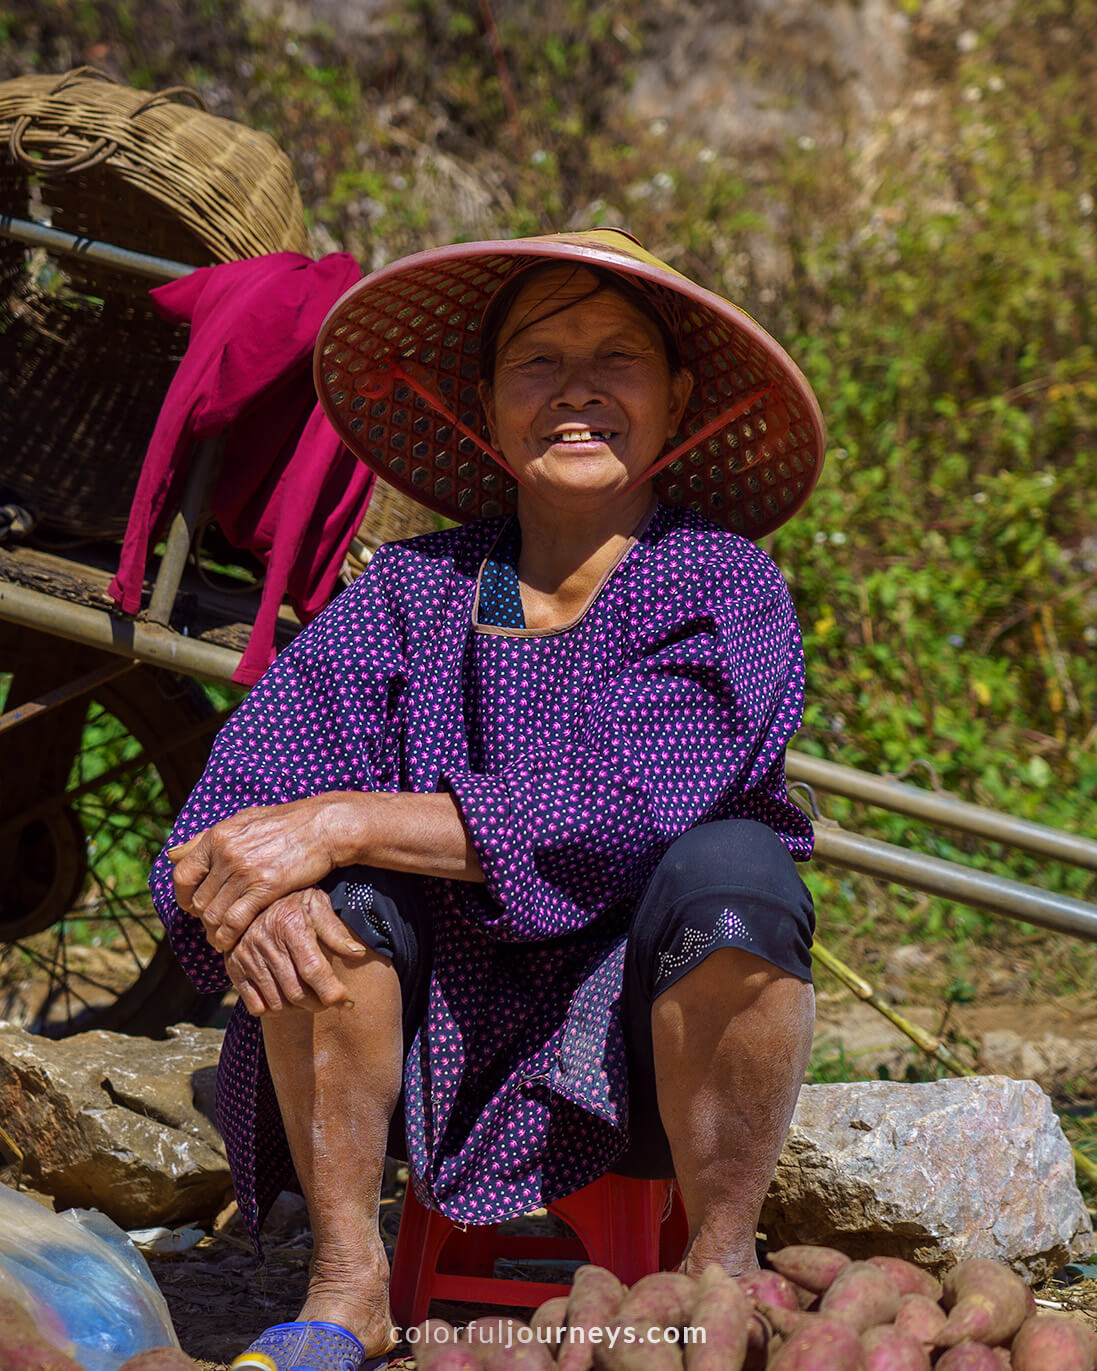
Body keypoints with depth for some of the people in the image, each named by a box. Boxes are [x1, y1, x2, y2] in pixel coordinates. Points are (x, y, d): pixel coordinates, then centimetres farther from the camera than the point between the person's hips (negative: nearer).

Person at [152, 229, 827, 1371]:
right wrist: (236, 889, -33)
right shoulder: (414, 592, -2)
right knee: (325, 882, -24)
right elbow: (241, 799, -9)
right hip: (440, 1042, 2)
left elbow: (612, 811, -24)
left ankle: (721, 1272, -12)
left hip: (640, 1050, -2)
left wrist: (343, 822, -28)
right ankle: (347, 1279, -12)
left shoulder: (725, 590, -9)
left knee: (731, 868, -30)